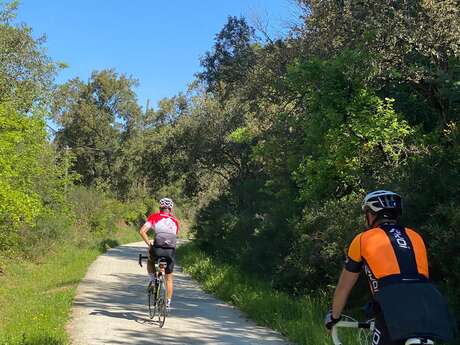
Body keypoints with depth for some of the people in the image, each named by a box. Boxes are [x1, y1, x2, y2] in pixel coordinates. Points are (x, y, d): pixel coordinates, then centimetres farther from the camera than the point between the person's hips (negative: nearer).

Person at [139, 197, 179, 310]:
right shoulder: (175, 221, 19)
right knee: (169, 278, 18)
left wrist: (149, 244, 6)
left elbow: (142, 231, 0)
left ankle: (152, 280, 19)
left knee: (150, 261, 35)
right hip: (171, 251, 2)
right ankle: (168, 303, 17)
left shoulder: (154, 217, 11)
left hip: (157, 249, -2)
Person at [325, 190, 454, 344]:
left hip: (395, 311, -4)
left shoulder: (363, 239, 16)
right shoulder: (415, 237, 26)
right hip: (432, 311, 4)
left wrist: (334, 316, 42)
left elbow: (343, 287, 25)